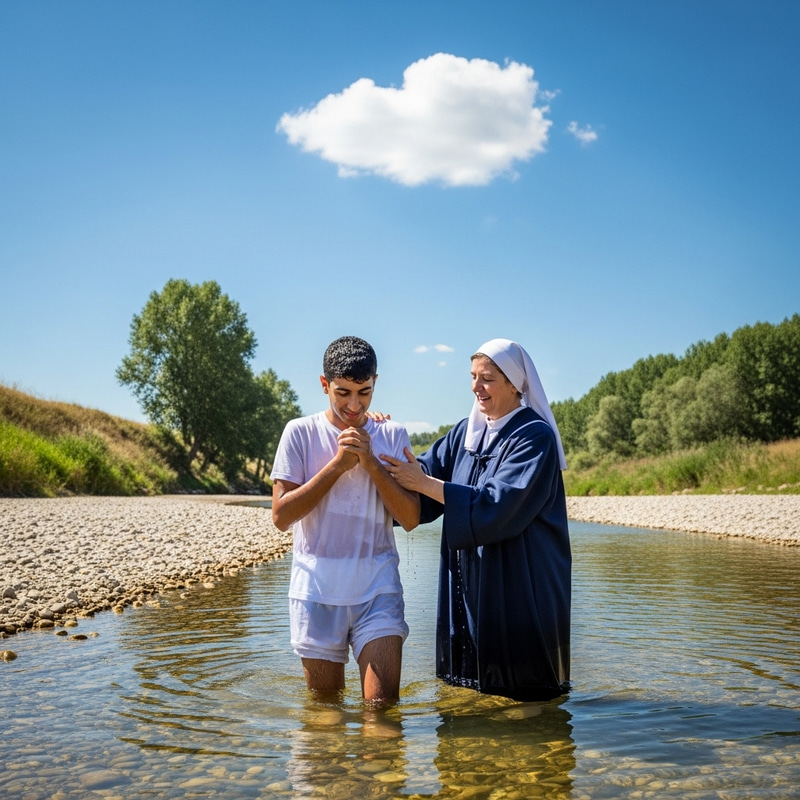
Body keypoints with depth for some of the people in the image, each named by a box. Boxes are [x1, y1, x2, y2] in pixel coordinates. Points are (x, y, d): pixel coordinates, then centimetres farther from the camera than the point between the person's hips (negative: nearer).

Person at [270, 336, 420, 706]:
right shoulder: (301, 432, -1)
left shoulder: (392, 436, 3)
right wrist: (337, 464, -13)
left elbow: (410, 519, -3)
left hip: (378, 586, 1)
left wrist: (371, 462, -14)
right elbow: (281, 515, -8)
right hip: (317, 588, 0)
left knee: (383, 703, -6)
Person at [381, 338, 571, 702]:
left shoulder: (535, 437, -12)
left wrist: (423, 482, -21)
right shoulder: (466, 432, 10)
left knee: (519, 693, 3)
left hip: (521, 588, -7)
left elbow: (498, 506, -23)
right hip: (469, 586, 7)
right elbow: (428, 472, 4)